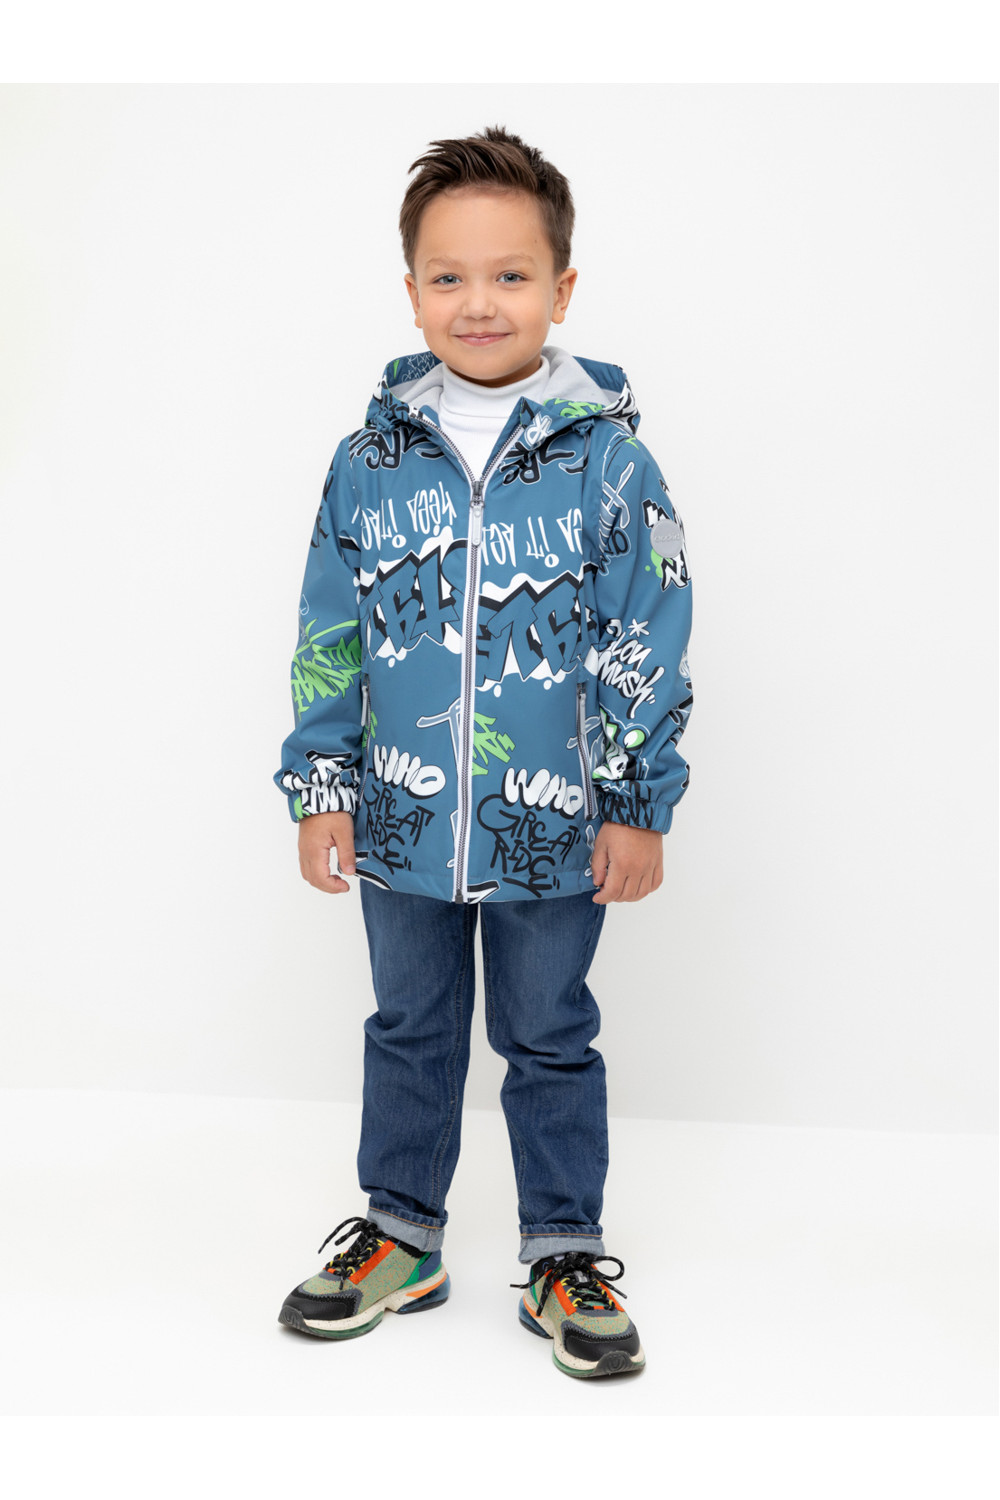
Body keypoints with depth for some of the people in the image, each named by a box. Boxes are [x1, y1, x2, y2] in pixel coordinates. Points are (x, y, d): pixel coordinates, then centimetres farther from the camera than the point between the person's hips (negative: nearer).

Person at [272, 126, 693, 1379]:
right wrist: (320, 784, 3)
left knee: (551, 1043, 13)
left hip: (555, 830, -2)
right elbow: (327, 637, 4)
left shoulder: (607, 458, -8)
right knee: (410, 1032, 18)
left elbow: (646, 648, -5)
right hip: (401, 821, 2)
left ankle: (565, 1257, 30)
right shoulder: (372, 456, -1)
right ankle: (399, 1238, 36)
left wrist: (639, 804, -6)